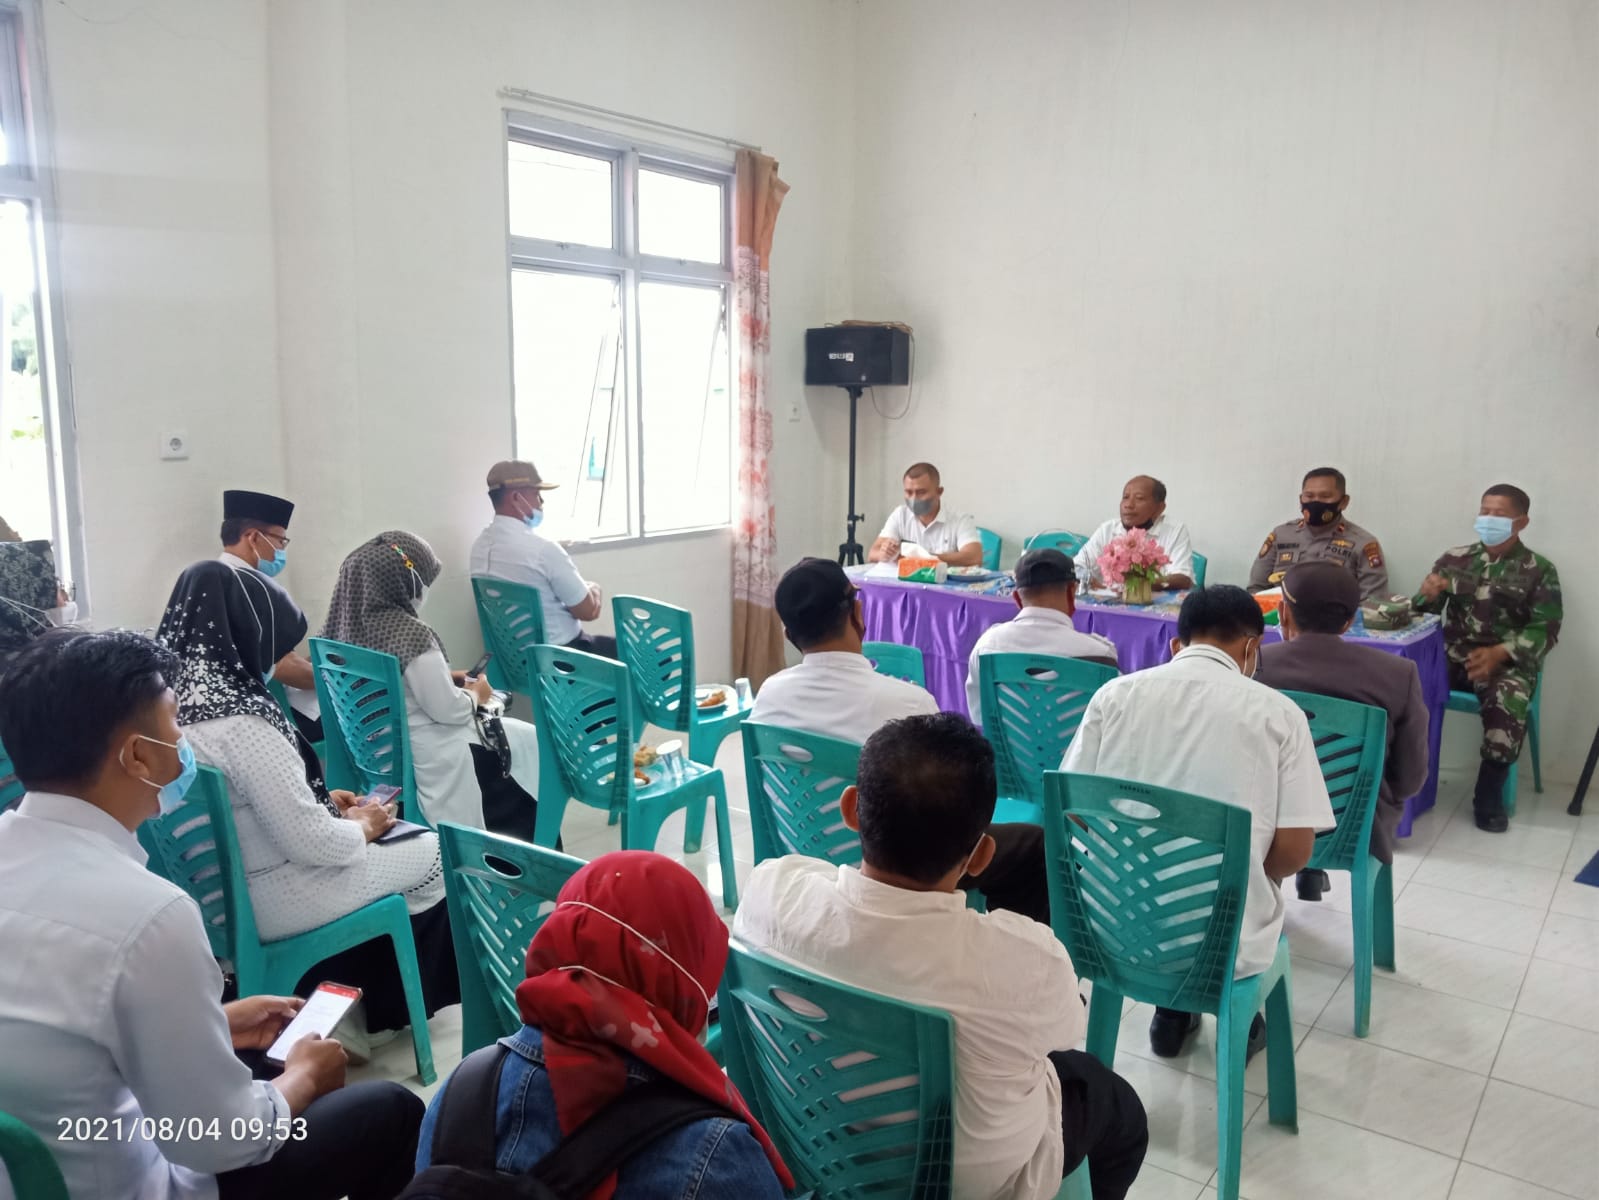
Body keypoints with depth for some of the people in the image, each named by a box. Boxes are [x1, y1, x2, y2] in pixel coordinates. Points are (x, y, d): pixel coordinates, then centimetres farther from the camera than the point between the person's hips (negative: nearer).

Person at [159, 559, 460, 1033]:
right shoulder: (242, 723, -30)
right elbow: (311, 841, -25)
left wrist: (323, 799, 8)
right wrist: (362, 827, -6)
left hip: (214, 886, 9)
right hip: (265, 900, -9)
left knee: (400, 841, 22)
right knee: (435, 854, 9)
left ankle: (382, 996, 32)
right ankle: (408, 1006, 30)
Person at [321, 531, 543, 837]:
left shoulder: (346, 622, -3)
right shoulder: (412, 633, -27)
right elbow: (448, 711, -22)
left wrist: (442, 678, 12)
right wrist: (475, 694, -2)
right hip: (429, 756, -9)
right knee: (532, 743, 12)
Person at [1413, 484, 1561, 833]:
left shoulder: (1540, 571, 5)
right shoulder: (1454, 559, 12)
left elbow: (1545, 630, -3)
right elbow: (1423, 613, 11)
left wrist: (1498, 653, -19)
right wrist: (1427, 595, -14)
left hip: (1508, 661, -3)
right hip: (1453, 654, 3)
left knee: (1507, 702, -35)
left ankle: (1489, 796, -17)